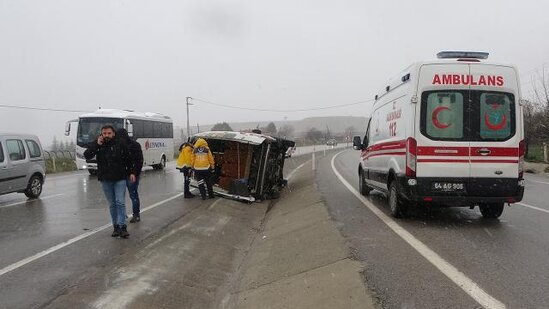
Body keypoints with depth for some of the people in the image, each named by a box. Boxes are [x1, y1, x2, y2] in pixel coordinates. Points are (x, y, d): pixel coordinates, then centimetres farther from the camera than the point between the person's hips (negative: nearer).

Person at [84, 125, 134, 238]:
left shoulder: (120, 144, -1)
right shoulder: (96, 145, 1)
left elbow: (128, 159, 7)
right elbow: (87, 156, -11)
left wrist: (131, 172, 1)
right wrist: (97, 145, -19)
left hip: (120, 179, -2)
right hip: (105, 180, 2)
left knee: (120, 202, -7)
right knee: (112, 204, 9)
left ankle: (122, 227, -5)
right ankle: (116, 227, 16)